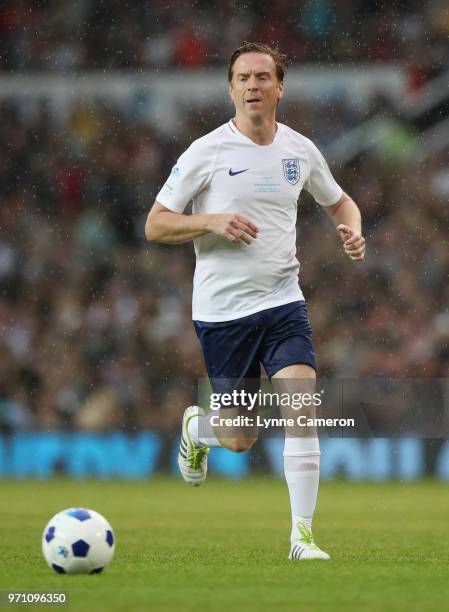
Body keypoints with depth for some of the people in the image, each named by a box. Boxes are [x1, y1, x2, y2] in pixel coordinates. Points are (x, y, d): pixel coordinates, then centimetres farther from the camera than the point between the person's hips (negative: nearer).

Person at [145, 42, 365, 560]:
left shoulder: (300, 150, 5)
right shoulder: (206, 152, -7)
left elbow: (339, 202, 23)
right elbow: (155, 226, -4)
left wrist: (352, 230, 0)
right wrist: (212, 222, -21)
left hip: (283, 303, 2)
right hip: (221, 310, -2)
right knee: (240, 440, 3)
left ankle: (302, 536, -11)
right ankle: (196, 427, 39)